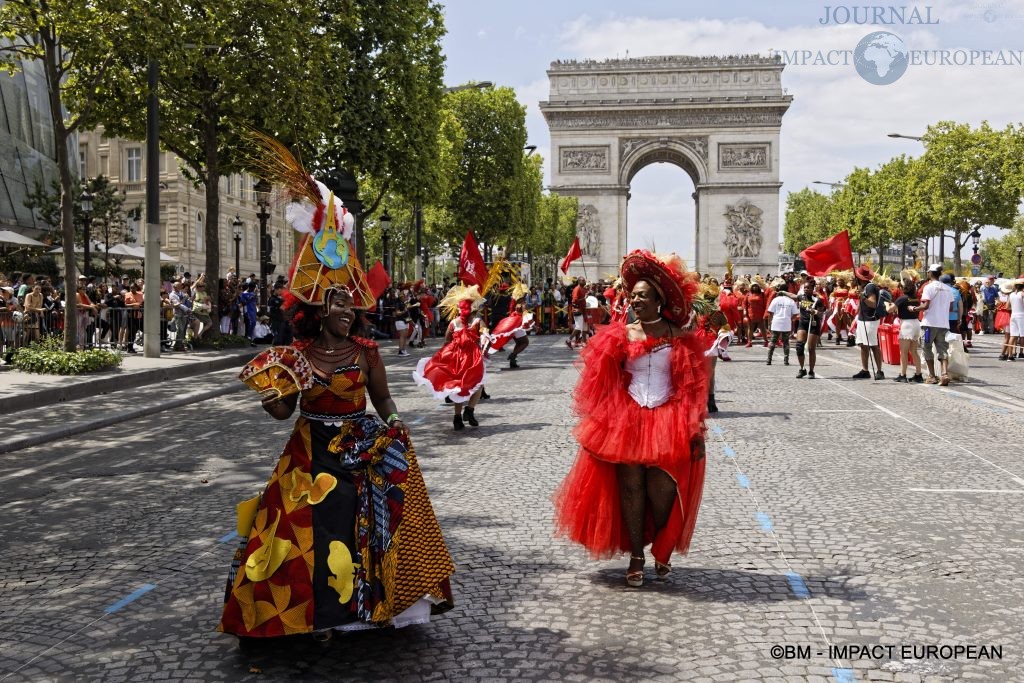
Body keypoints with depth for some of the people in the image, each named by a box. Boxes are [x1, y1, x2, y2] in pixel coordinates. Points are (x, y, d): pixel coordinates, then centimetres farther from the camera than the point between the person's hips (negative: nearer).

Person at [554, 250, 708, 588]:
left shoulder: (679, 339, -1)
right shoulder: (621, 336, 2)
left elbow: (693, 387, -1)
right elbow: (603, 384, 4)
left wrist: (695, 429, -5)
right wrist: (600, 423, -2)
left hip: (668, 422, -1)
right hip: (627, 421, 2)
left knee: (662, 491, -2)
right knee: (630, 486, 3)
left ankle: (662, 551, 25)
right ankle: (636, 556, 17)